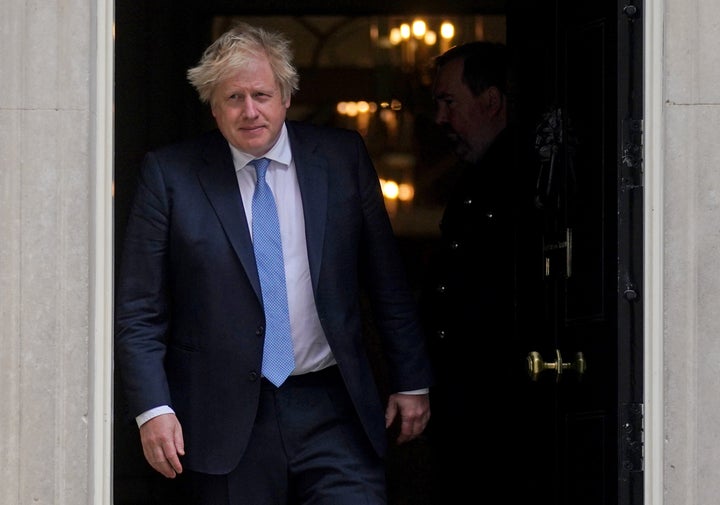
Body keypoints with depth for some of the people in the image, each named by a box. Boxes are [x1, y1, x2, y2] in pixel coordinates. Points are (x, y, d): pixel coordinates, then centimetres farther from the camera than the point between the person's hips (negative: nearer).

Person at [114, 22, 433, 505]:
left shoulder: (343, 157, 5)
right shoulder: (170, 175, 0)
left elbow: (388, 283, 11)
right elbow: (139, 313, -1)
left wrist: (412, 382, 10)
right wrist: (153, 409, -10)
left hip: (333, 410, 1)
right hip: (226, 423, -1)